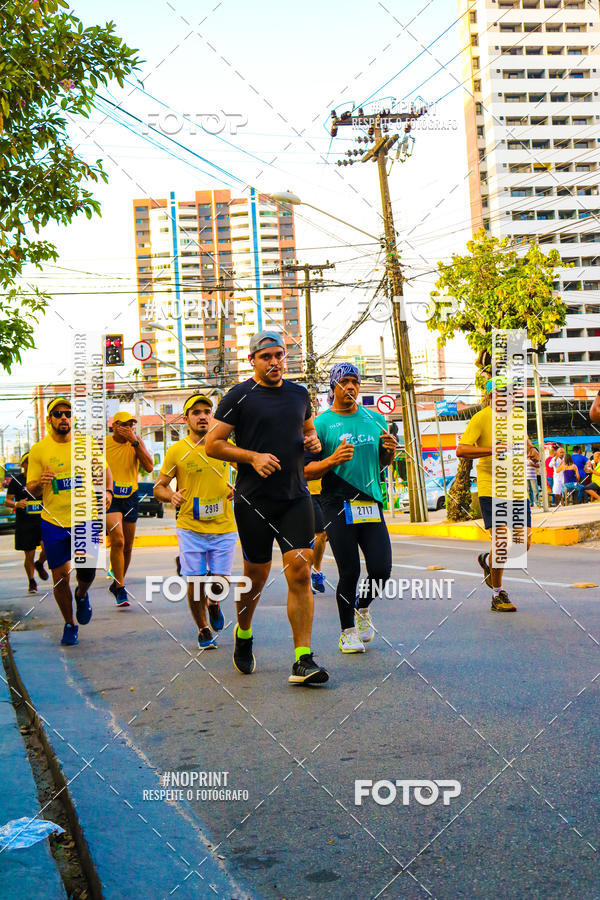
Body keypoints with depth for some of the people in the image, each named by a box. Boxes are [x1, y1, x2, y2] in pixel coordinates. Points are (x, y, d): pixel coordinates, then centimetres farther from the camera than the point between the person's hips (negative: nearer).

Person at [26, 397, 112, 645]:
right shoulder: (39, 450, -3)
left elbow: (104, 469, 14)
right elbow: (31, 490, 0)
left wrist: (108, 491, -6)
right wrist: (40, 483, -23)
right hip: (54, 522, -1)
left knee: (87, 573, 1)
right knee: (60, 576, 3)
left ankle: (82, 595, 38)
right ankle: (69, 625, 24)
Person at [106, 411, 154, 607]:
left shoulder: (137, 442, -1)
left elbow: (149, 467, -14)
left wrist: (134, 441, -19)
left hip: (130, 498, 3)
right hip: (109, 498, -3)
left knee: (127, 547, 11)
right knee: (118, 541, -21)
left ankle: (116, 584, 32)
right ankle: (120, 590, -16)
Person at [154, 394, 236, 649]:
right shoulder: (176, 451, -1)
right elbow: (158, 487, 5)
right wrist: (171, 496, -16)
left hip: (223, 527, 1)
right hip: (190, 528, -1)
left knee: (219, 582, -1)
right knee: (194, 581, -1)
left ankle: (213, 604, 36)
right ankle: (203, 630, 23)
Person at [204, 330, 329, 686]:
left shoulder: (299, 393, 13)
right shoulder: (240, 396, -2)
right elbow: (213, 444, -4)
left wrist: (314, 442, 6)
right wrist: (253, 457, -16)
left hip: (295, 495, 3)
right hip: (254, 499, -3)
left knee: (301, 570, -8)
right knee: (257, 574, 6)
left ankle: (303, 660, -6)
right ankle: (244, 634, 36)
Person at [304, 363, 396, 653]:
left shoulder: (375, 419, 13)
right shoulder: (322, 423, -1)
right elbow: (306, 470, -3)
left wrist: (390, 451, 0)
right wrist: (333, 460, -20)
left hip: (371, 503, 4)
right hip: (338, 506, -4)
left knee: (381, 568, -2)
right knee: (349, 572, -2)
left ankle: (363, 607, 29)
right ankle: (347, 631, 18)